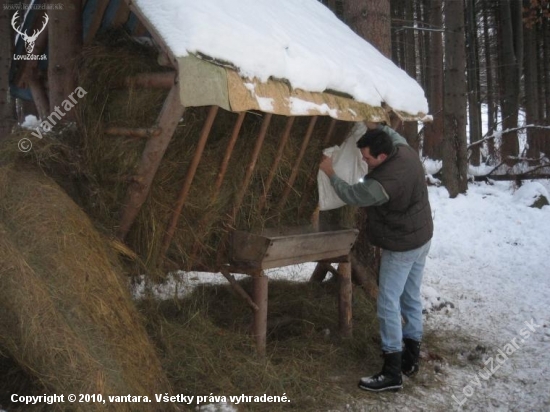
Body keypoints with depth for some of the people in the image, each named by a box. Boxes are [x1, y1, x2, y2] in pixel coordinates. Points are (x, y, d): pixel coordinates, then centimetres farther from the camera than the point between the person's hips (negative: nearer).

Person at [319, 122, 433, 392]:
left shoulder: (383, 182, -30)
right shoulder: (406, 151, -6)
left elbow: (351, 195, -13)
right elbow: (393, 135, 20)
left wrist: (330, 173, 1)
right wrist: (373, 126, 12)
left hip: (401, 247, -10)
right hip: (422, 238, 10)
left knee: (388, 304, -6)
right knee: (411, 299, 16)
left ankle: (392, 373, -2)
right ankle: (410, 359, 27)